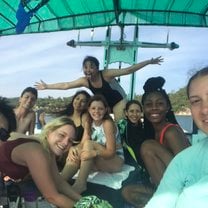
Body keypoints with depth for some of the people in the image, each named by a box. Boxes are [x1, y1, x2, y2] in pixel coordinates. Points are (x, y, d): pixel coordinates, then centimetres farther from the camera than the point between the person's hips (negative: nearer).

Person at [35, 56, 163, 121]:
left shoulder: (106, 74, -30)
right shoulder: (84, 81, -16)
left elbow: (129, 70, -29)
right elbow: (65, 85, -8)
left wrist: (149, 62, -31)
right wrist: (46, 86, -5)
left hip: (118, 101, -4)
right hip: (104, 104, 5)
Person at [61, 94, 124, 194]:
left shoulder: (108, 123, -20)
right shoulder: (88, 123, 0)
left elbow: (111, 152, -24)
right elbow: (82, 144, -8)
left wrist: (94, 153, -43)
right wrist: (73, 149, -32)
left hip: (116, 161, -5)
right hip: (99, 161, 6)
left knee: (89, 143, -30)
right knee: (75, 154, -23)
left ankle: (80, 183, -34)